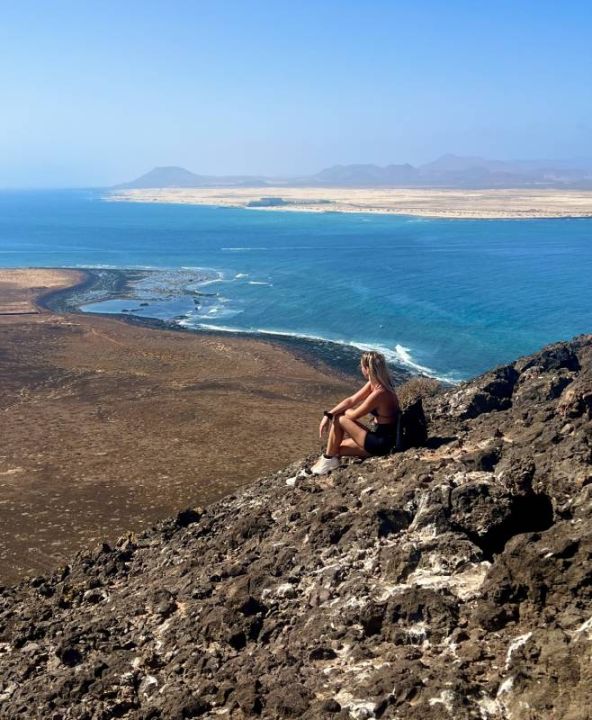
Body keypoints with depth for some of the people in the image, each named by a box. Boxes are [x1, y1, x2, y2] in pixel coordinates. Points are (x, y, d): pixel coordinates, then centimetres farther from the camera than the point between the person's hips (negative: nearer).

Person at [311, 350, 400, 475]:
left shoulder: (379, 393, -27)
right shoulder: (373, 384, 1)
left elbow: (354, 415, -15)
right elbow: (351, 400, 5)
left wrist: (333, 415, 6)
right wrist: (328, 415, -6)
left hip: (382, 444, -9)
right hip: (383, 437, 9)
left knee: (338, 419, -4)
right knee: (336, 448, 13)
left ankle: (328, 460, 7)